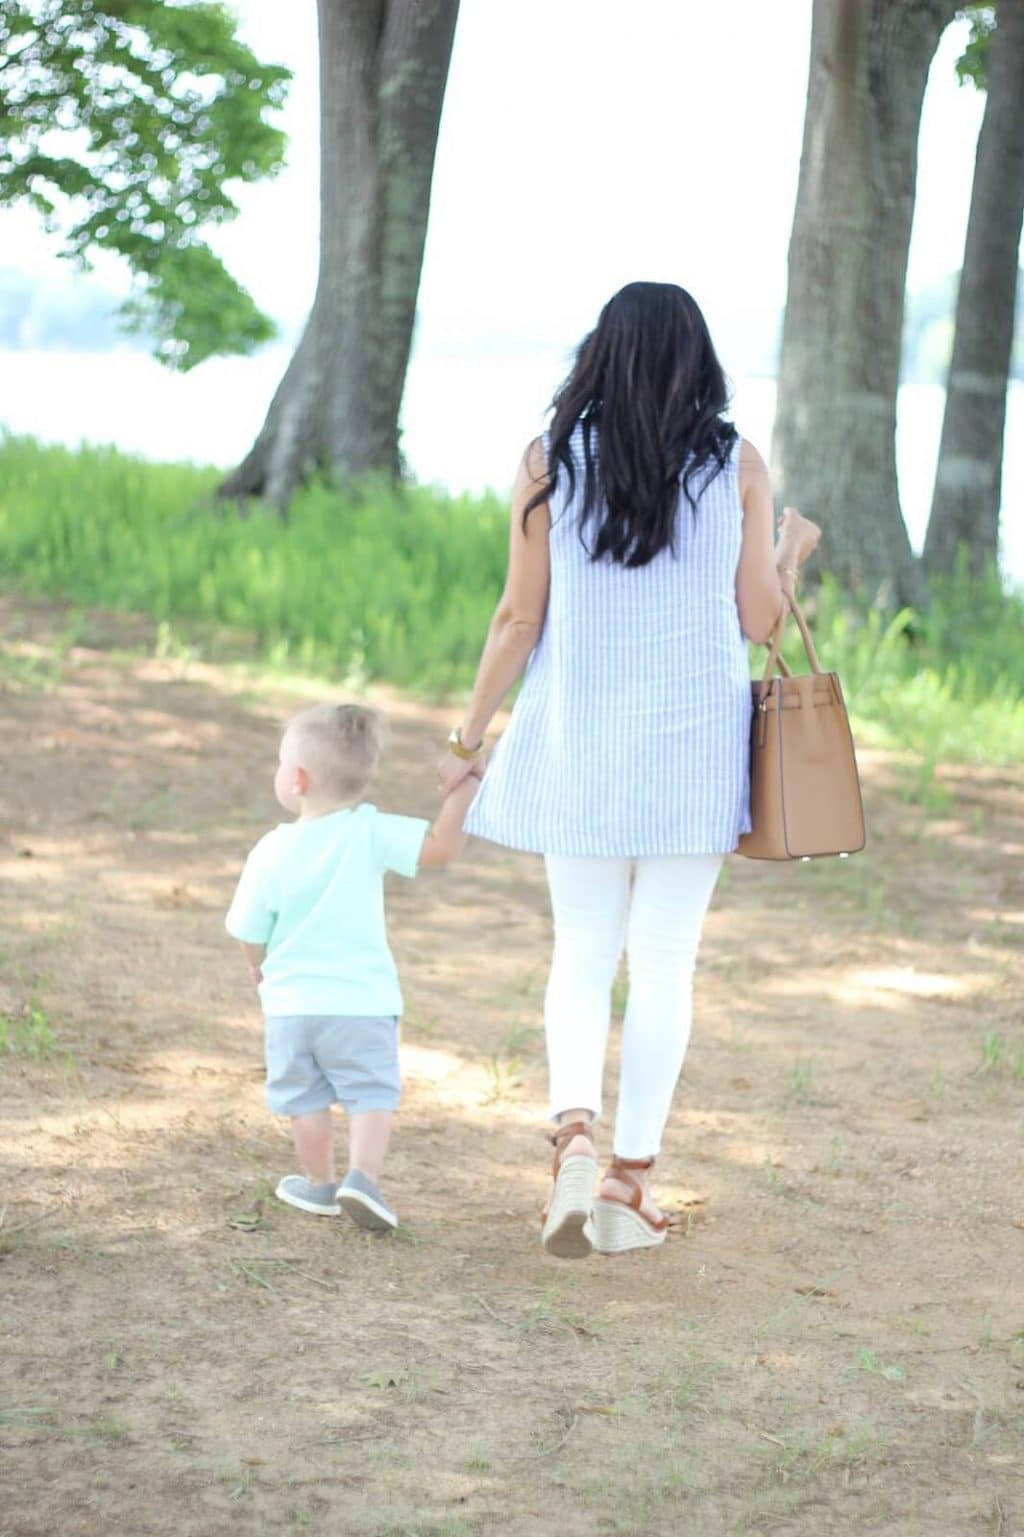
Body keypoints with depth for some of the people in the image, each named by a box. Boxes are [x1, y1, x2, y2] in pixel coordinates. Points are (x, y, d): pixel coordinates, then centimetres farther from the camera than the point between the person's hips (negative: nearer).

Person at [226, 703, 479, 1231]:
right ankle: (363, 1177, -12)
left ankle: (319, 1183, 28)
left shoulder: (272, 851, -8)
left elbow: (250, 932, 0)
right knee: (371, 1093, 6)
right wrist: (464, 786, -11)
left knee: (305, 1097, 17)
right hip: (362, 999, -1)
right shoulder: (370, 833, -13)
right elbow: (441, 846, -20)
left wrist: (260, 968, 21)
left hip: (291, 1002, 1)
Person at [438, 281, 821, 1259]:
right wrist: (792, 552, 23)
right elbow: (756, 621, 1)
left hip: (578, 745, 0)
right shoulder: (738, 466, -2)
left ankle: (573, 1135, -11)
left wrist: (468, 740, 8)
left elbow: (520, 618, -2)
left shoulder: (550, 463, -3)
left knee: (581, 955, 12)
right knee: (663, 965, 8)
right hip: (696, 745, 0)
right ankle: (629, 1182, 8)